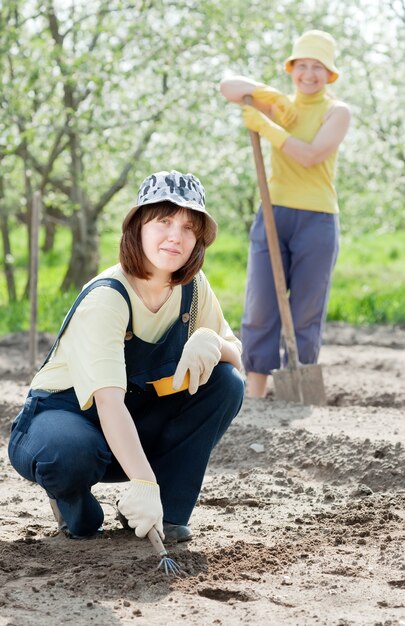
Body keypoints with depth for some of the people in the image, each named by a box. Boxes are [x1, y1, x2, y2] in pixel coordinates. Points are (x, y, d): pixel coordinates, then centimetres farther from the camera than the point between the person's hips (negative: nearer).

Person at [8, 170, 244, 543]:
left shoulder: (193, 287, -8)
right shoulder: (105, 299, -28)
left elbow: (237, 356, -2)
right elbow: (108, 401, -40)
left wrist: (211, 342, -28)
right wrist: (144, 483, -53)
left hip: (137, 423, 6)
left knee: (225, 383, -14)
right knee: (69, 455, -41)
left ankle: (168, 512, -9)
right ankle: (77, 511, -3)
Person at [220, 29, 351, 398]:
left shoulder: (337, 112, 1)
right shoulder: (280, 106, 13)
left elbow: (309, 156, -13)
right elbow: (228, 87, 4)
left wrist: (265, 128, -12)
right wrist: (273, 95, -7)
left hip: (317, 221, -3)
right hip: (273, 216, 3)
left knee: (305, 317, 0)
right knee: (260, 310, -4)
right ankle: (254, 398, 0)